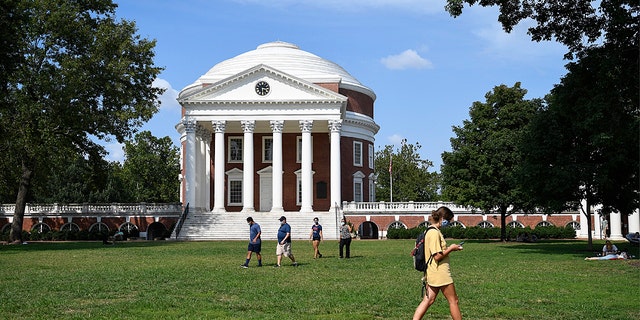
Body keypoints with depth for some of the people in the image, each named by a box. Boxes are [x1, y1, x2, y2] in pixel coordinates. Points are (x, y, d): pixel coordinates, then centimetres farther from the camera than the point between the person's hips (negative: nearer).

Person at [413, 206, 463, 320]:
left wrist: (448, 248, 10)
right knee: (453, 301, 3)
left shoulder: (431, 231, 13)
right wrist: (451, 249, -11)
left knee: (428, 300, 9)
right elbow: (437, 256, -23)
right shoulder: (434, 233, -19)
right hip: (440, 273, -10)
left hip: (433, 274, 10)